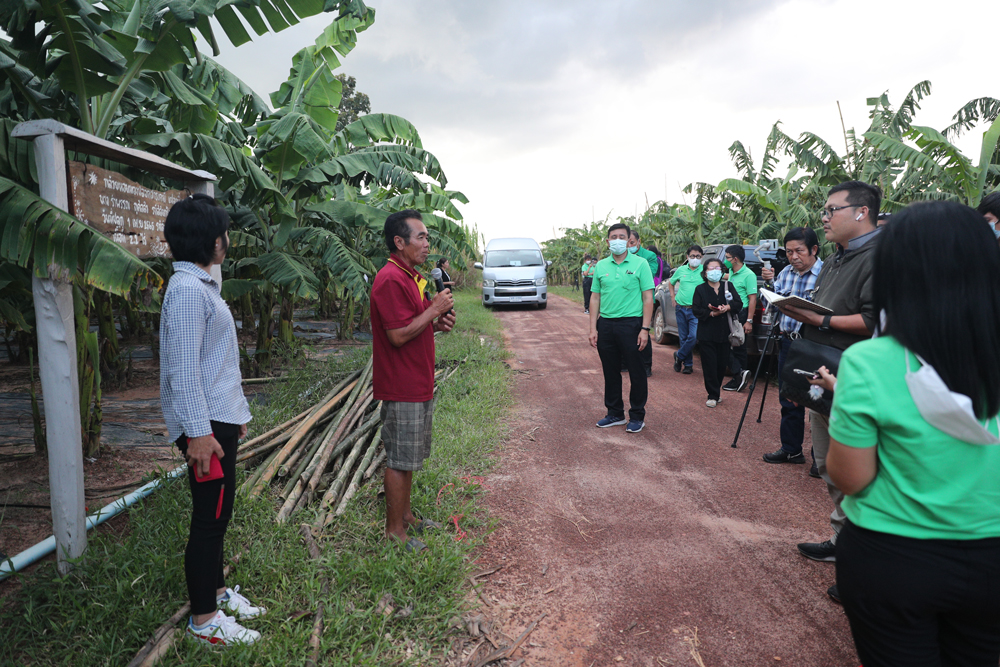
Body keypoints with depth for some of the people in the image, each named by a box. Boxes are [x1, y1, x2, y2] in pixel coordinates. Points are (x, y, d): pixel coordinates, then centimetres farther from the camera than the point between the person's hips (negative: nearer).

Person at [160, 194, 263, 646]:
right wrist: (199, 433, -23)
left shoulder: (202, 286, 14)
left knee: (218, 512, 19)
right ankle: (203, 619, 15)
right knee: (210, 518, 1)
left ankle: (215, 590, 35)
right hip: (205, 424, -10)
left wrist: (234, 413, 22)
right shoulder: (187, 290, -18)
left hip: (220, 418, 10)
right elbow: (183, 369, -22)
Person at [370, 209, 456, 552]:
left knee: (409, 458, 19)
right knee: (400, 460, 1)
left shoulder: (412, 276, 14)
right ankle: (394, 531, 14)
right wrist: (434, 309, -17)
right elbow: (398, 335, -24)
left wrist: (438, 324, 5)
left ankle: (406, 516, 32)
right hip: (402, 388, -10)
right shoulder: (391, 279, -19)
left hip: (418, 384, 10)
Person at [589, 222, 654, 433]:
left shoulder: (640, 264, -2)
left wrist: (645, 329, -12)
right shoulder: (600, 266, 9)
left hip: (631, 323, -4)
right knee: (610, 372, 12)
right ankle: (615, 413, 25)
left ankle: (637, 416, 16)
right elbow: (595, 298, 10)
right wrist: (593, 329, 3)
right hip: (606, 324, 4)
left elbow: (648, 298, -4)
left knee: (637, 373, 3)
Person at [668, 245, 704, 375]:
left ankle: (679, 356, 10)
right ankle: (688, 364, 19)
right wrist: (673, 298, 13)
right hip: (681, 308, 3)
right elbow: (670, 283, 24)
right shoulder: (681, 270, 9)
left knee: (693, 337, -14)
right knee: (683, 338, 7)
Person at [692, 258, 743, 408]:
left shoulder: (728, 286, 11)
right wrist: (712, 313, -18)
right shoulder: (700, 289, 5)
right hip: (707, 334, -2)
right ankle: (713, 395, 3)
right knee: (709, 365, -4)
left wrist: (727, 307, -18)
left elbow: (739, 303, 2)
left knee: (722, 364, 5)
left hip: (724, 333, 2)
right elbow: (696, 310, -5)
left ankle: (716, 391, 22)